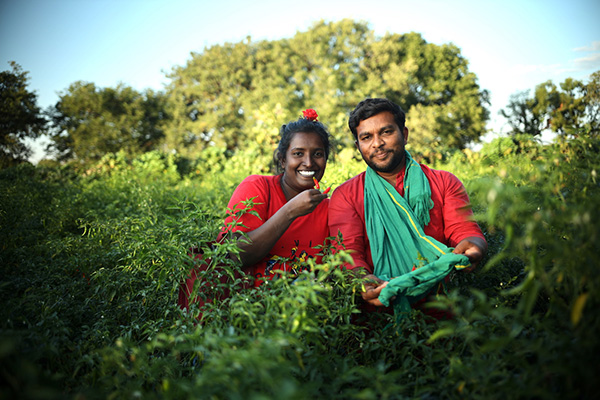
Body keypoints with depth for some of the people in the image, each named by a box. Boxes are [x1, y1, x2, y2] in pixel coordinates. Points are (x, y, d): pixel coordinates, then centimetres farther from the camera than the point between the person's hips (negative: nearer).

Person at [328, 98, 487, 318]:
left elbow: (466, 231, 1)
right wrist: (363, 281, -27)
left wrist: (471, 247, -25)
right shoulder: (345, 195, 9)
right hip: (376, 315, -1)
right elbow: (348, 250, -4)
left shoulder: (445, 184, 12)